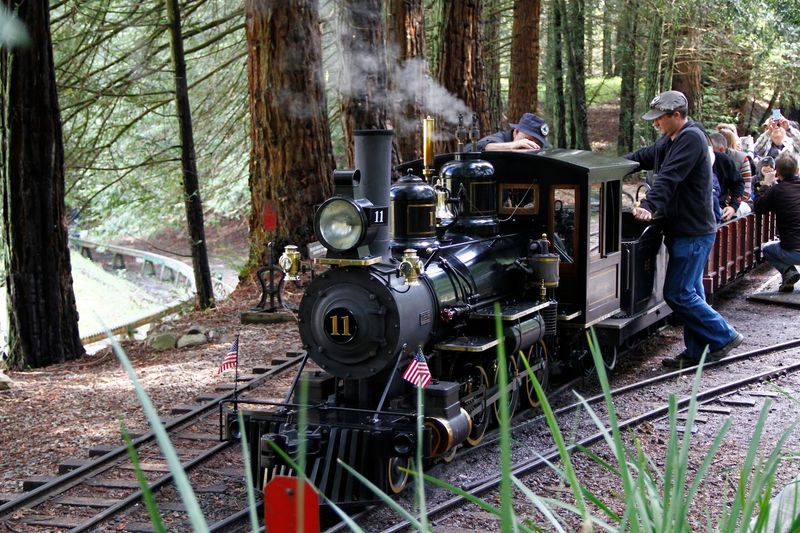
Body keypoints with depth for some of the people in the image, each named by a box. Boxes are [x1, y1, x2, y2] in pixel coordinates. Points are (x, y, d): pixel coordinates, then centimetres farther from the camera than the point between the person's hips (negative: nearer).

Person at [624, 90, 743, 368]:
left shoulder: (691, 139, -17)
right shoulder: (670, 140, 15)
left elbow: (669, 178, -28)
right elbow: (643, 157, 19)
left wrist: (648, 206, -37)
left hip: (693, 233, -10)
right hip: (687, 230, 10)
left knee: (678, 294, -8)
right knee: (691, 292, 13)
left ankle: (723, 337, 0)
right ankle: (696, 352, 19)